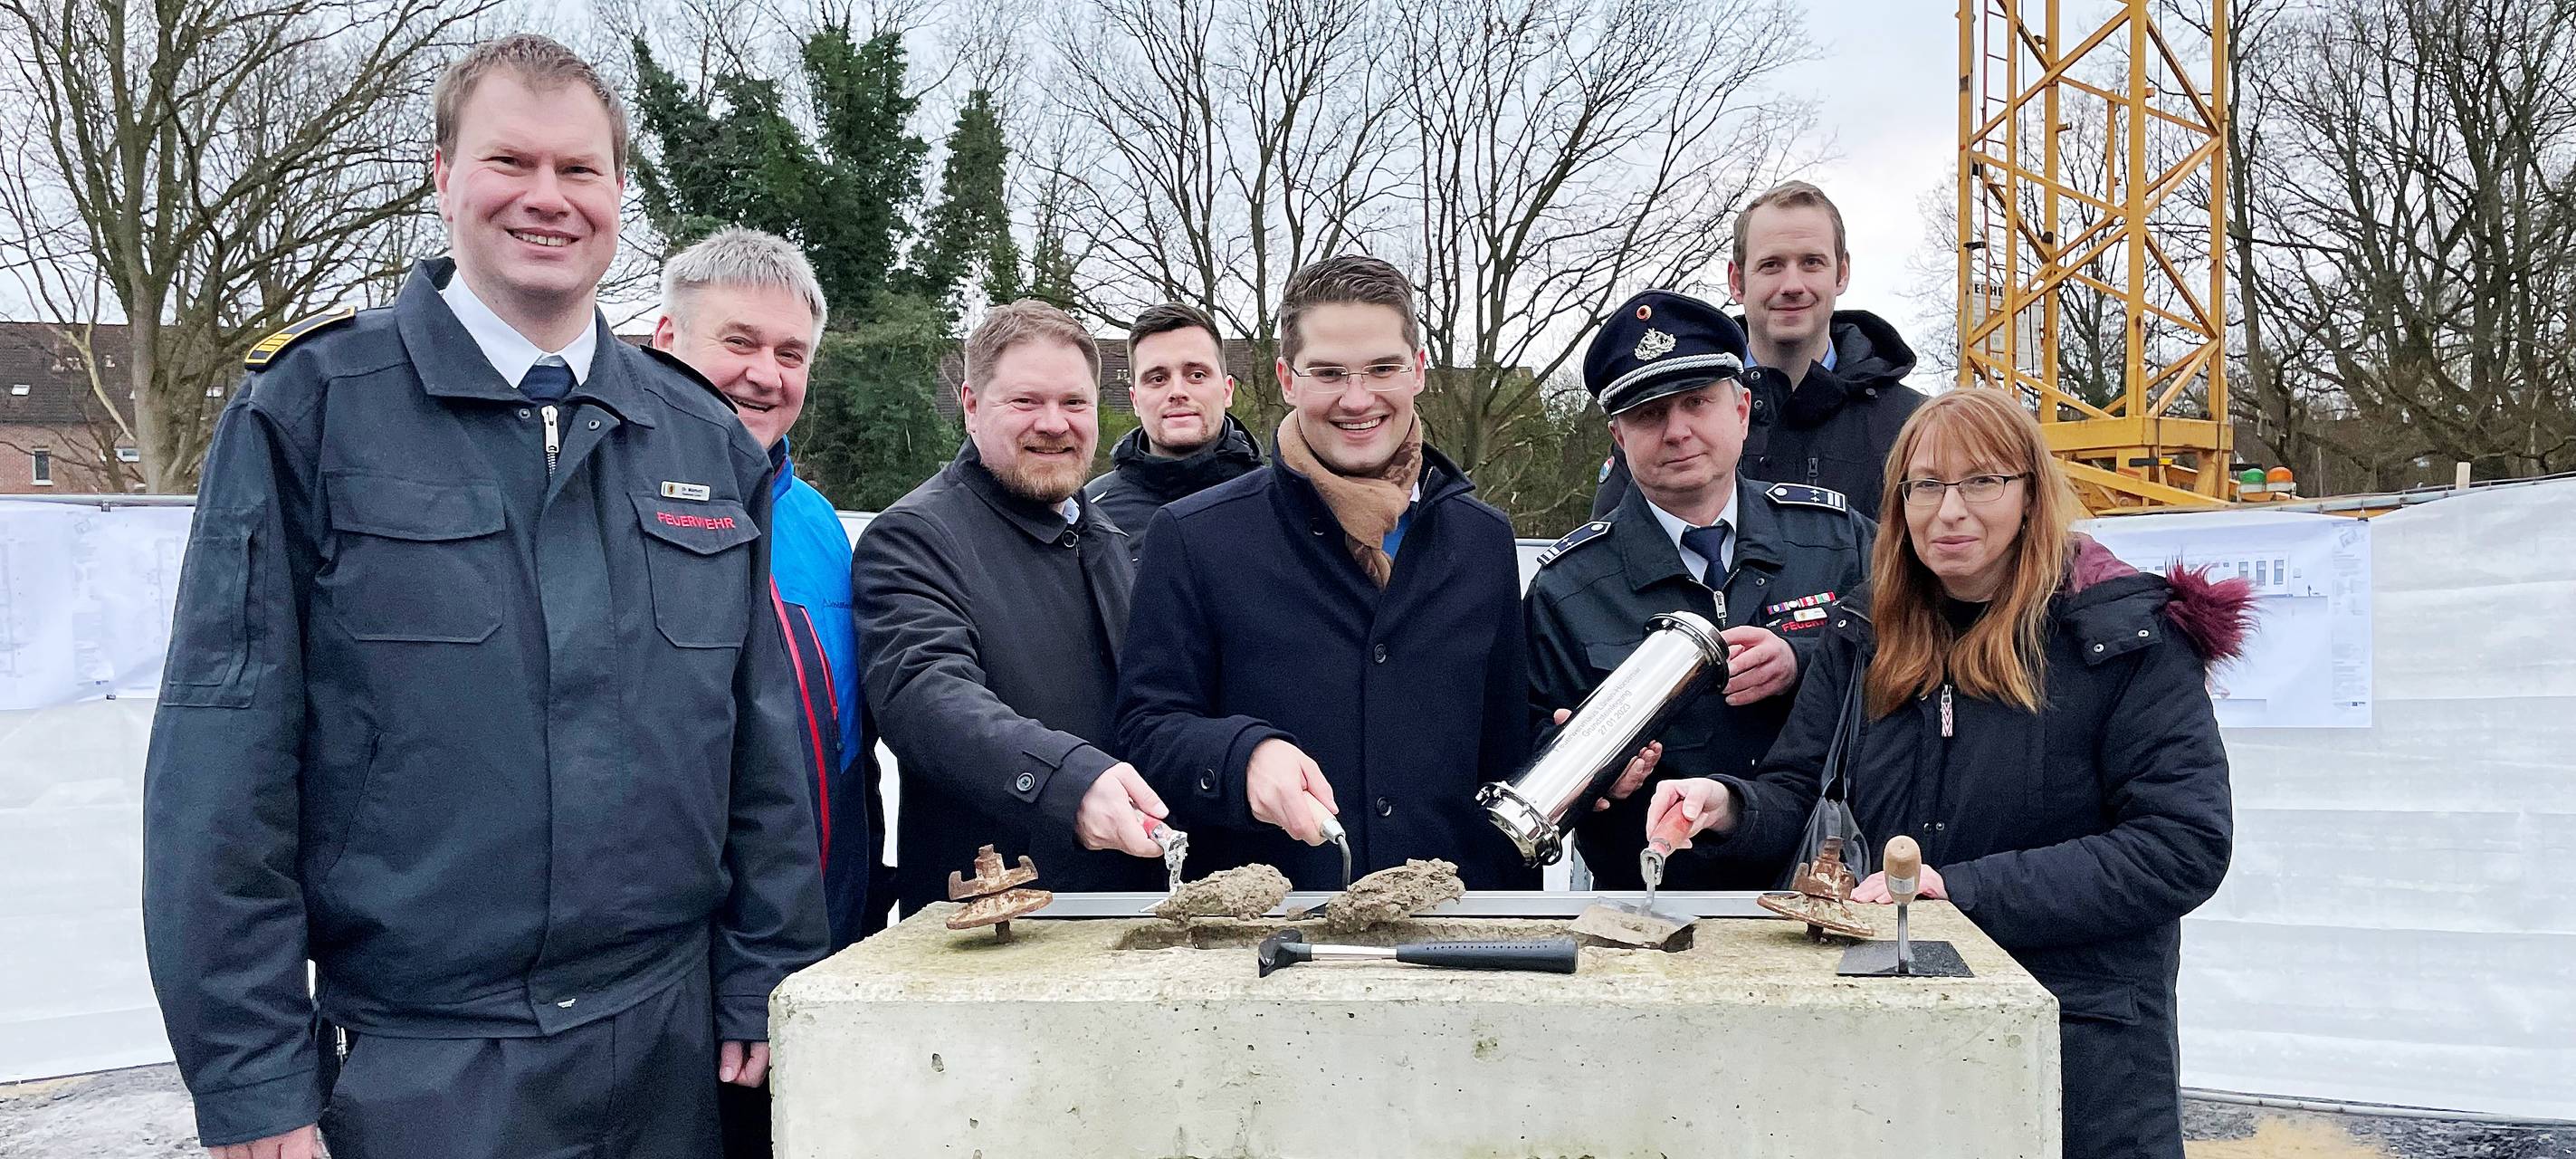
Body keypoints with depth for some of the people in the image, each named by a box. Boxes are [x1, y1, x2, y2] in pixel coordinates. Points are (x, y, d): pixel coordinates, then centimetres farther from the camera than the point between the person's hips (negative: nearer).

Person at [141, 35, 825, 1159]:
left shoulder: (709, 441, 7)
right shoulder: (309, 408, -4)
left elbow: (761, 747, 8)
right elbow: (225, 758, -7)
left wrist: (764, 983, 4)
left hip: (672, 1046, 4)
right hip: (415, 1067, -3)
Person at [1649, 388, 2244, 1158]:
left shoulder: (2128, 638, -9)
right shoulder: (1865, 640, 5)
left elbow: (2184, 847, -16)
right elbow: (1799, 800, 5)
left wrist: (1962, 890, -23)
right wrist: (1732, 807, -20)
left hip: (2078, 1043, -4)